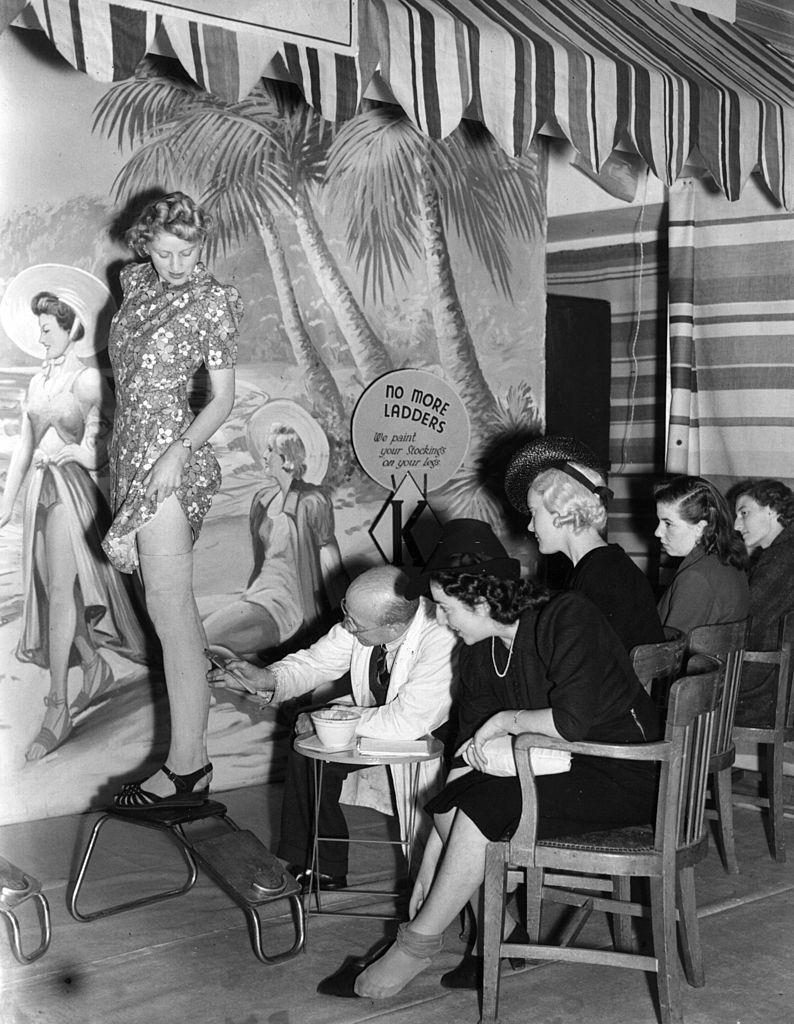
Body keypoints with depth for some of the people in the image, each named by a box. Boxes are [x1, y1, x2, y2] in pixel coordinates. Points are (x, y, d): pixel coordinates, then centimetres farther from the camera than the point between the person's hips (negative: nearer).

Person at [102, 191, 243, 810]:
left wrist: (179, 451, -21)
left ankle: (188, 766, -8)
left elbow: (224, 398, -7)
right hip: (132, 450, 8)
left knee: (169, 607, -10)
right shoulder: (137, 282, 12)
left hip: (170, 460, -7)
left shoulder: (211, 302, -7)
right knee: (169, 601, 14)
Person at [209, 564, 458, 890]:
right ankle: (320, 868, 5)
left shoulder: (441, 642, -36)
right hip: (378, 720, 6)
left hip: (430, 736, -6)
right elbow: (317, 661, -1)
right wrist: (267, 678, -20)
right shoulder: (364, 616, -15)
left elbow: (406, 723, -36)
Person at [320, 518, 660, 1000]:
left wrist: (505, 721, -13)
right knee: (449, 802, -11)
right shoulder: (481, 651, 3)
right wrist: (431, 861, -1)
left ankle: (417, 944, -7)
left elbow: (573, 720, -30)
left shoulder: (568, 617, -20)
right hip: (558, 769, 8)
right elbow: (469, 754, 2)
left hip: (620, 778, -7)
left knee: (484, 806, -22)